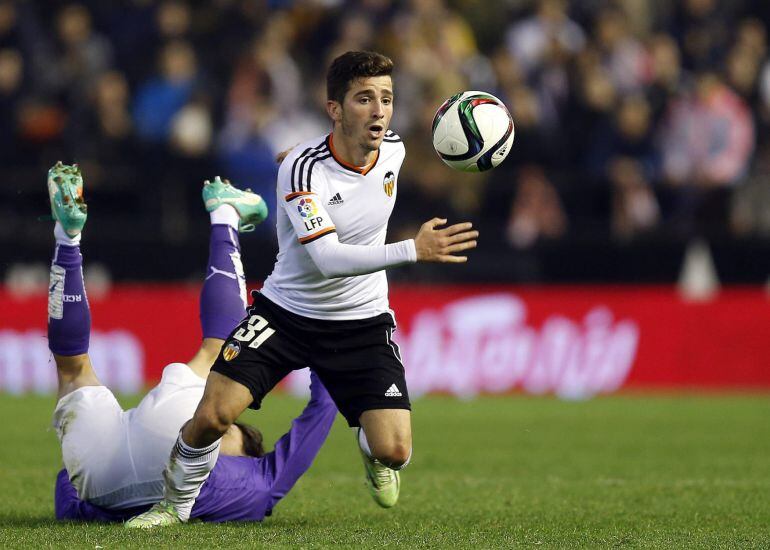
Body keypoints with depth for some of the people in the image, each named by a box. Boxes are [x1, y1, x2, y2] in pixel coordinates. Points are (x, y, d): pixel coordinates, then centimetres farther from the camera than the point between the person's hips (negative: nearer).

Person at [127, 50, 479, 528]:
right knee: (213, 416, -18)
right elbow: (327, 258, -37)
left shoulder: (393, 150, -7)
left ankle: (372, 452, 28)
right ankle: (175, 506, 11)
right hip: (287, 313, -3)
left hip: (363, 322, 3)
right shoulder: (303, 169, -26)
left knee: (394, 451, -12)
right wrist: (414, 251, -44)